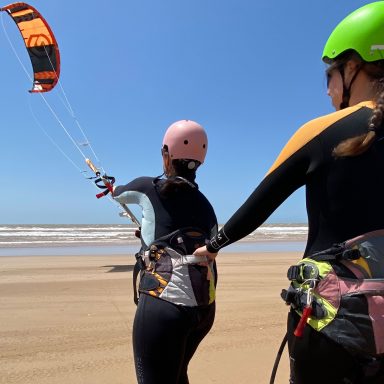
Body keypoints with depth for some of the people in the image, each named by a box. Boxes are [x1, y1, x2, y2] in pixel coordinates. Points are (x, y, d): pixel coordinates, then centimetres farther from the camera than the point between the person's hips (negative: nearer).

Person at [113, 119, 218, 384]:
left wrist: (112, 187, 42)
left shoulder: (149, 189, -2)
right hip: (204, 307, 7)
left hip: (163, 305, -6)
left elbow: (118, 193, 20)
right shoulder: (206, 206, 11)